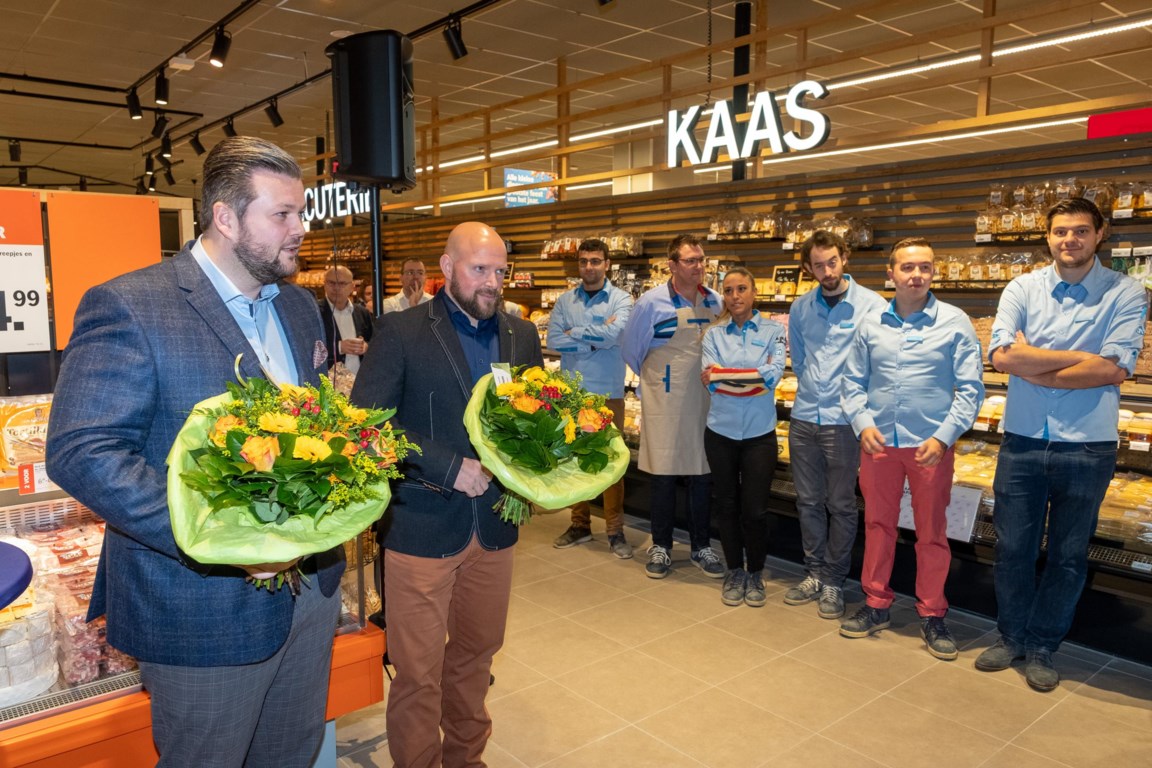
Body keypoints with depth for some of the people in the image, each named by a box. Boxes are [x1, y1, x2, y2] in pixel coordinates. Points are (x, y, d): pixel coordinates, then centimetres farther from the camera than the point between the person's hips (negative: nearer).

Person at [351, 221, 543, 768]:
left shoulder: (521, 336, 8)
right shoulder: (401, 331, -7)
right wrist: (450, 467, -19)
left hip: (494, 524, 5)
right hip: (422, 526, -4)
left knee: (477, 653, 20)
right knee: (418, 672, 6)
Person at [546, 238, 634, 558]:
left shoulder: (620, 299, -1)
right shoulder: (565, 301, 7)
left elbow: (613, 334, -19)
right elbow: (553, 340, -6)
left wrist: (575, 333, -8)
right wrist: (595, 340, -11)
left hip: (608, 391, -3)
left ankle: (615, 531, 13)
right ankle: (580, 525, 25)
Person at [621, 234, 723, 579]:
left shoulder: (716, 302, 2)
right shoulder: (651, 303, -8)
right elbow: (630, 350, 3)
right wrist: (655, 380, 8)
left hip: (704, 402, 3)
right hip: (664, 404, -3)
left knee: (703, 475, 9)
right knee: (663, 475, 5)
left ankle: (701, 546, 24)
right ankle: (660, 547, 19)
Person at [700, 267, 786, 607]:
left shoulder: (773, 330, 1)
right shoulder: (714, 333, 5)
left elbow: (774, 373, -15)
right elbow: (709, 377, -10)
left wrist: (726, 376, -19)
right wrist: (755, 376, -19)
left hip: (759, 432, -2)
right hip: (721, 430, 2)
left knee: (755, 509, 1)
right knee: (726, 505, 10)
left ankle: (755, 573, 23)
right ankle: (734, 572, 27)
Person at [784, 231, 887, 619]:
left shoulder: (872, 306, -8)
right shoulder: (800, 308, 7)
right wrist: (811, 389, 11)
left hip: (844, 419, -4)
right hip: (803, 416, 4)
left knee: (840, 505, 6)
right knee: (808, 501, 12)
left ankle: (833, 581, 19)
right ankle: (814, 573, 26)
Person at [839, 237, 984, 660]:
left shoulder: (955, 323, -3)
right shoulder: (871, 324, 5)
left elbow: (970, 388, -5)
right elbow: (853, 382, 8)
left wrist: (943, 437, -14)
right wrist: (862, 424, -7)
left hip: (931, 446, -2)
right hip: (878, 442, 3)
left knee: (932, 533, 9)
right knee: (878, 525, 13)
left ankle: (932, 615, 24)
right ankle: (876, 605, 28)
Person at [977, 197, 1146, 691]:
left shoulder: (1125, 294, -4)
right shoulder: (1022, 289, 0)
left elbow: (1115, 369, -15)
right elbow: (1001, 356, -13)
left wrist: (1036, 369, -12)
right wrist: (1078, 359, -13)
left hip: (1087, 447, -1)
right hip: (1022, 441, 1)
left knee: (1068, 556, 12)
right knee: (1012, 548, 11)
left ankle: (1041, 648, 30)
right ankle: (1011, 637, 31)